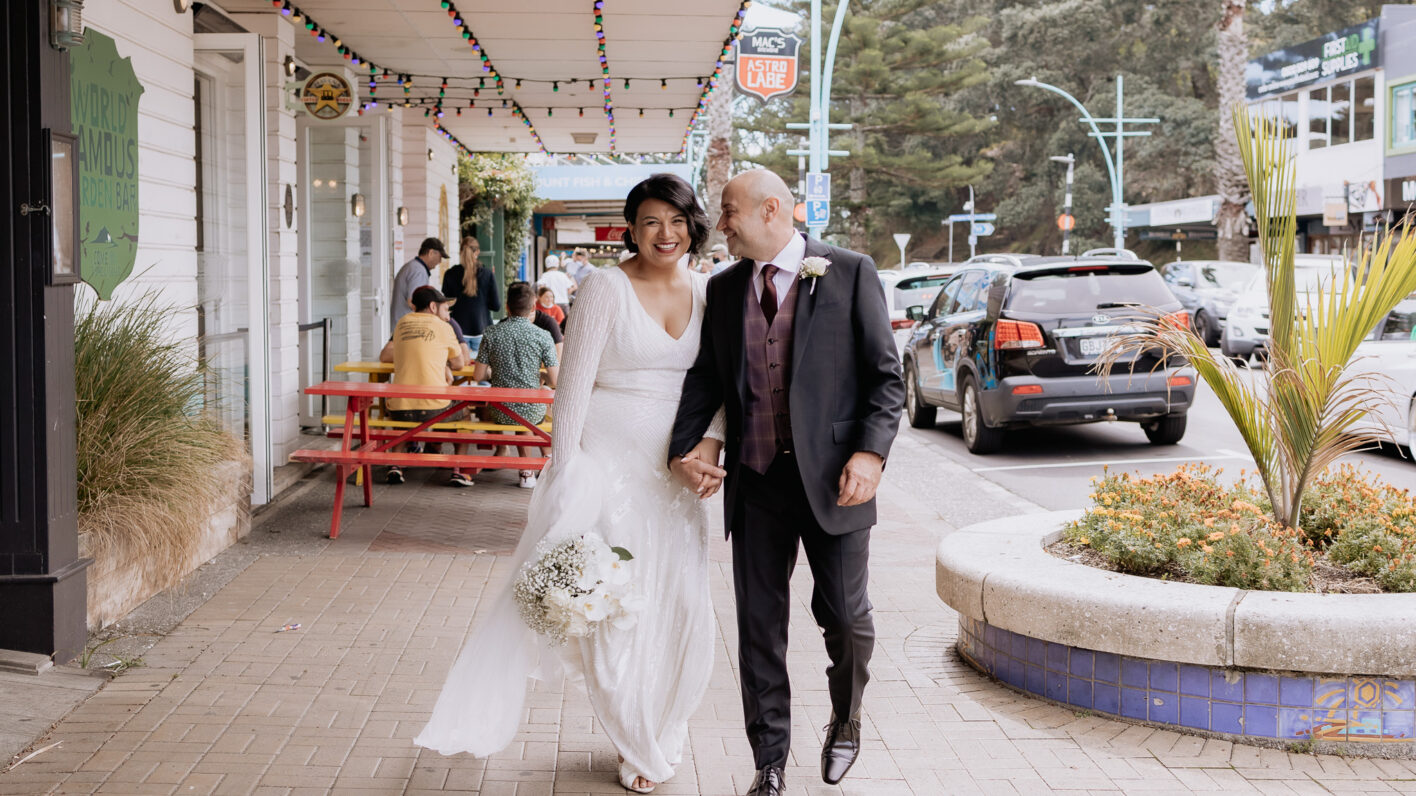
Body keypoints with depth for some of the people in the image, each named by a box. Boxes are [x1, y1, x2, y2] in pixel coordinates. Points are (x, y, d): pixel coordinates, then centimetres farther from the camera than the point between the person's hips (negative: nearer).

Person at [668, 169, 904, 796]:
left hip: (832, 477, -3)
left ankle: (846, 714, 34)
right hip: (755, 479, 4)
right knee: (759, 625, 5)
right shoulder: (724, 288, 10)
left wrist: (871, 452, -17)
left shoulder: (849, 273, -3)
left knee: (845, 614, 2)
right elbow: (705, 377, 12)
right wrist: (684, 448, -5)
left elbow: (886, 375, -4)